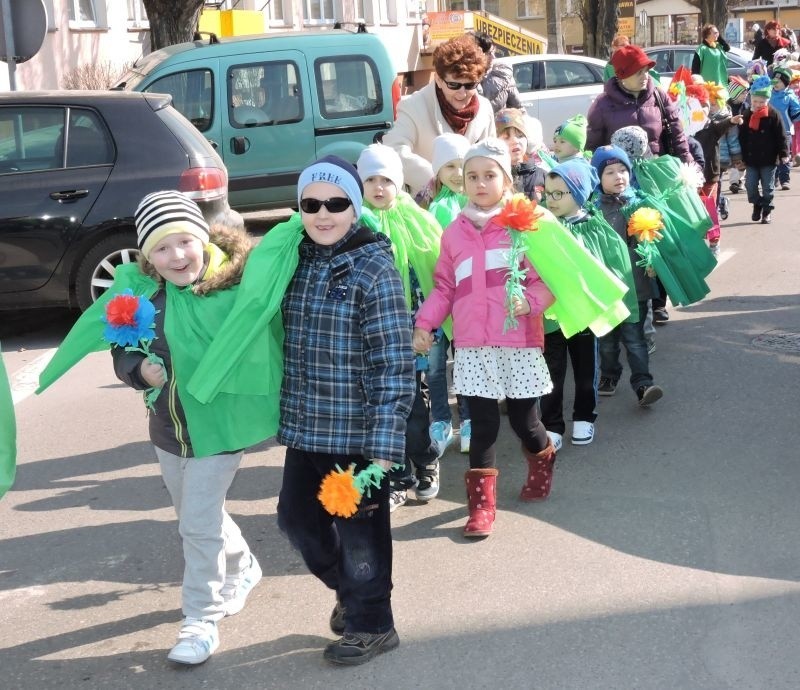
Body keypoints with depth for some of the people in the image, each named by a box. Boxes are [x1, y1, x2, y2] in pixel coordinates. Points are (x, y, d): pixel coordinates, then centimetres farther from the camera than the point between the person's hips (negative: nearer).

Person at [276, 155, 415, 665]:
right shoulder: (296, 260, 6)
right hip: (305, 426, 7)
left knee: (359, 527, 6)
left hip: (358, 430, -7)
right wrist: (286, 414, 16)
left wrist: (385, 443, -21)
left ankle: (370, 624, 29)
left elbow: (394, 363, -16)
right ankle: (350, 589, 42)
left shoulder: (374, 268, -14)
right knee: (297, 516, 17)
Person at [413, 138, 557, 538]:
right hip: (472, 345, 2)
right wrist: (424, 323, 3)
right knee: (482, 424, 2)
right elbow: (444, 287, 14)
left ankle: (542, 461, 41)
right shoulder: (454, 232, 10)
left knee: (523, 419, 8)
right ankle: (481, 502, 10)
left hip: (518, 342, -2)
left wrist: (531, 300, -23)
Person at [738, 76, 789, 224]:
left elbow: (781, 136, -7)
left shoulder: (774, 115, -8)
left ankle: (767, 210, 19)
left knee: (768, 187, 5)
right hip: (751, 159, 3)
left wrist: (784, 154, -10)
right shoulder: (745, 115, 2)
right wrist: (740, 156, 4)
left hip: (768, 159, -3)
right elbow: (741, 137, 6)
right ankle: (757, 204, 27)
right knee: (750, 185, 3)